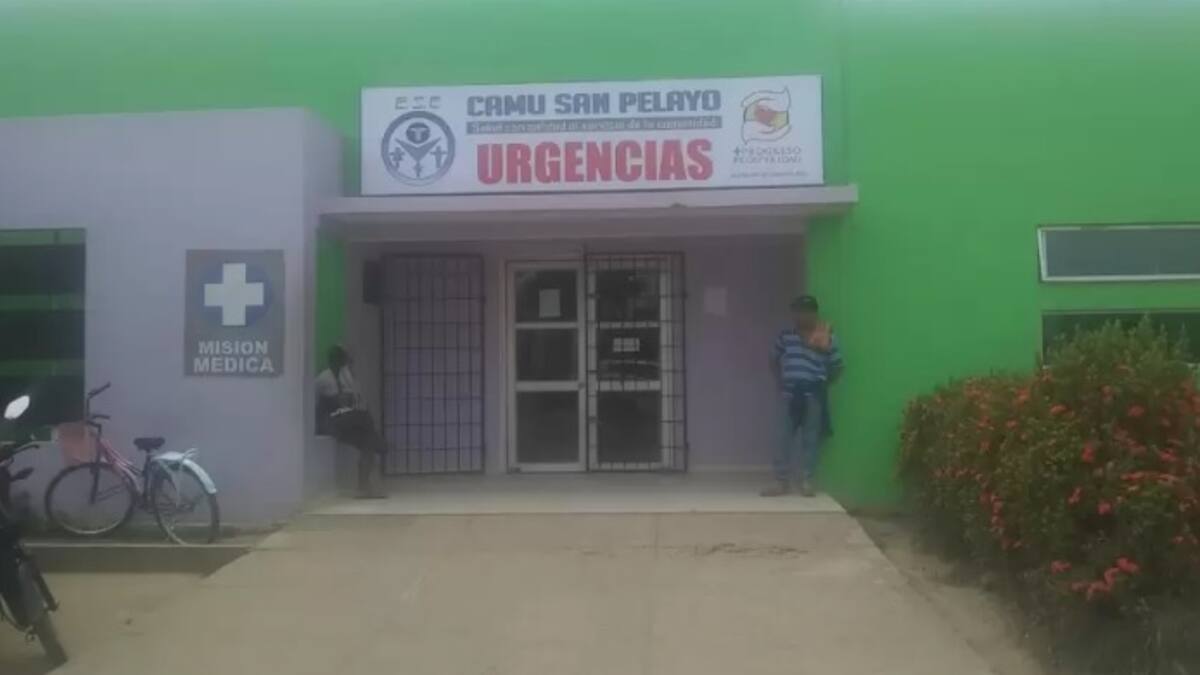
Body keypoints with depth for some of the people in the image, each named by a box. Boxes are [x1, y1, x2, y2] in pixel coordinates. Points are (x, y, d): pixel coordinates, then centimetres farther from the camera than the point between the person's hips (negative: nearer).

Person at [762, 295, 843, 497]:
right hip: (789, 393, 2)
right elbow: (774, 360, 19)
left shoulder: (827, 338, 0)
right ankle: (783, 481, 8)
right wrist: (779, 382, 10)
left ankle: (806, 480, 14)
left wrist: (823, 385, 0)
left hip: (813, 394, -2)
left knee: (810, 438, 3)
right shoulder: (786, 336, 8)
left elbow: (836, 366, 4)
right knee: (784, 437, 2)